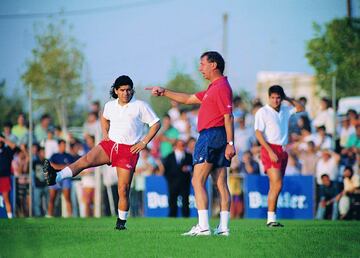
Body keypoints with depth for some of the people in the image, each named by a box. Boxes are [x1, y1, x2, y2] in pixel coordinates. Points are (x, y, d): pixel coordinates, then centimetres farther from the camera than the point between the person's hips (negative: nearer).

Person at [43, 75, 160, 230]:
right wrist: (105, 133, 13)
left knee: (123, 189, -8)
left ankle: (121, 222, 9)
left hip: (129, 150, -3)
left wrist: (144, 143, -6)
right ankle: (55, 177, -39)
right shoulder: (110, 106, 8)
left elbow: (156, 124, 0)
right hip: (110, 144, 3)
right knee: (86, 160, -22)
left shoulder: (140, 106, -4)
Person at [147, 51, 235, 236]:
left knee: (197, 181, -10)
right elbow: (188, 99, 29)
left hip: (210, 136, -10)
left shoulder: (221, 87, -11)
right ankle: (223, 227, 3)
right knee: (220, 183, 5)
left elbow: (228, 117, -18)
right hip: (218, 138, 10)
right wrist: (164, 92, 27)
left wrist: (230, 143, -24)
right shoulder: (213, 88, 20)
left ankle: (203, 226, -17)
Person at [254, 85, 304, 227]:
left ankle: (272, 219, 7)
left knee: (275, 186, 6)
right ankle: (271, 218, -16)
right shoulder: (263, 112, -4)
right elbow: (258, 133, -10)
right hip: (270, 149, -7)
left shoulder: (285, 111, 14)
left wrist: (288, 98, 14)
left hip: (282, 150, 7)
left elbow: (300, 108, 29)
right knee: (277, 184, -17)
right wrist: (270, 152, -17)